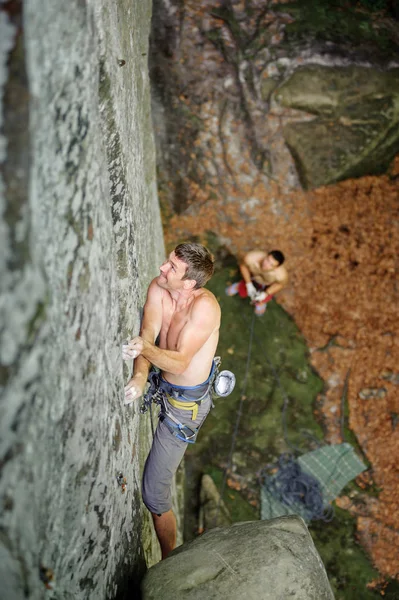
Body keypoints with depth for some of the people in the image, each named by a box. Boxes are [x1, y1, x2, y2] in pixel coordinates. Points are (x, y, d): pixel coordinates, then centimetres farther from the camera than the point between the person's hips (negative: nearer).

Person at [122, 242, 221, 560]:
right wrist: (140, 376, -35)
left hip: (185, 402, -7)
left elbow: (179, 363, -29)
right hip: (161, 386, 8)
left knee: (154, 494, -2)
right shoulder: (158, 288, -12)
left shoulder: (205, 306, -30)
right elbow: (147, 334, -18)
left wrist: (146, 349, -46)